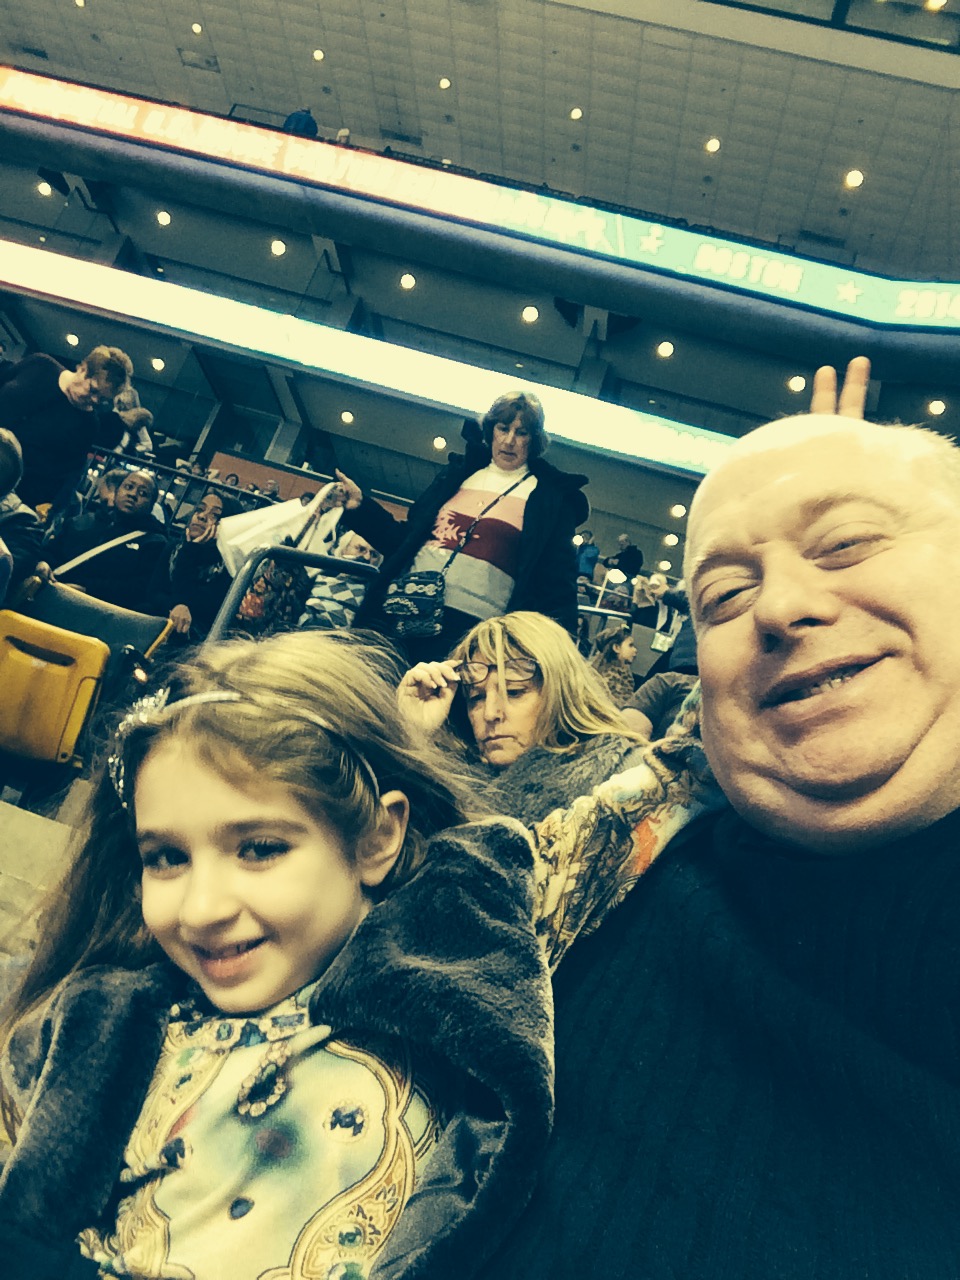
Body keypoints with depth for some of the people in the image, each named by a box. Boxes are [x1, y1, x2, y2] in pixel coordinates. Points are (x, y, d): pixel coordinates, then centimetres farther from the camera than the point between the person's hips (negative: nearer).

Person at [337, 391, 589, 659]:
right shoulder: (459, 474, 19)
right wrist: (360, 507, 13)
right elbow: (407, 539, 22)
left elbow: (558, 587, 1)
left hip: (472, 632, -4)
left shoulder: (550, 496, 6)